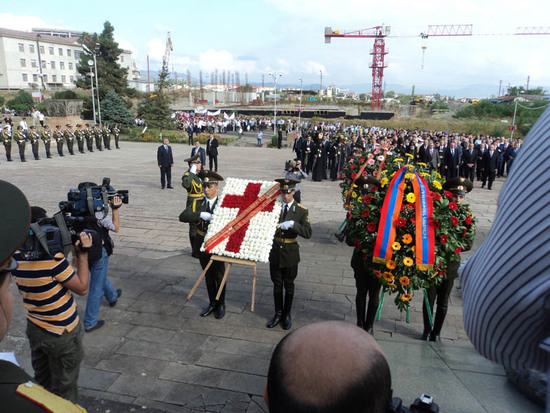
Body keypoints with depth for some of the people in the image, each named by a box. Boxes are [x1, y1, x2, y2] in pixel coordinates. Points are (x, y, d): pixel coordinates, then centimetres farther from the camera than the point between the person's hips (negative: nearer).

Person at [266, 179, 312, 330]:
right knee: (277, 285, 14)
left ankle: (287, 315, 31)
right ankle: (278, 314, 30)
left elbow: (308, 233, -18)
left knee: (289, 285, 13)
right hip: (275, 253, 2)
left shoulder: (301, 211, -8)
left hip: (290, 254, -2)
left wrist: (292, 224, -31)